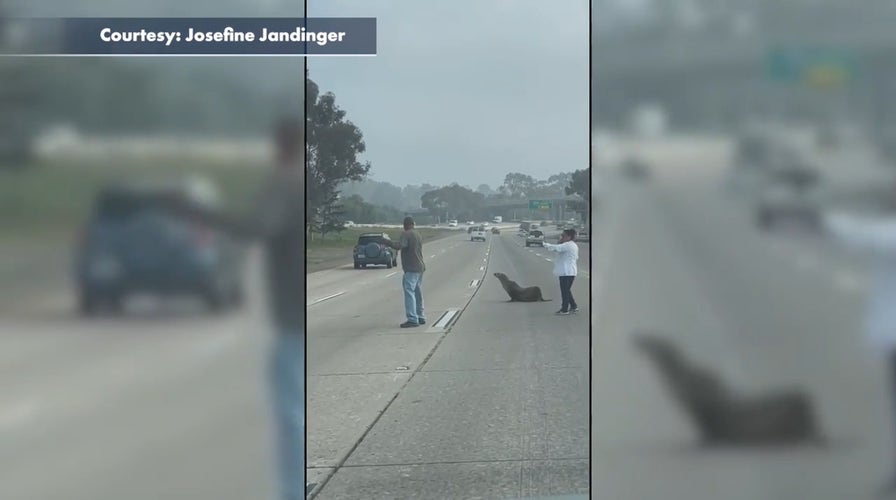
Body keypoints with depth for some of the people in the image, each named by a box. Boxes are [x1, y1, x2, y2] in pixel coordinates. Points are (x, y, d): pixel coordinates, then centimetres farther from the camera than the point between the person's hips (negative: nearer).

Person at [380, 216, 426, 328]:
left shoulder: (406, 235, -12)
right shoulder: (418, 235, 16)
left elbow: (399, 246, -28)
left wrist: (386, 242, -23)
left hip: (411, 269, -9)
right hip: (420, 267, 9)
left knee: (409, 292, -13)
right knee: (417, 293, 18)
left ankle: (412, 319, -21)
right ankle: (420, 317, 26)